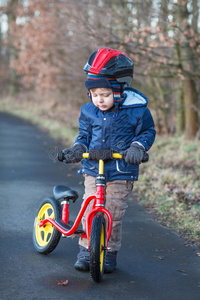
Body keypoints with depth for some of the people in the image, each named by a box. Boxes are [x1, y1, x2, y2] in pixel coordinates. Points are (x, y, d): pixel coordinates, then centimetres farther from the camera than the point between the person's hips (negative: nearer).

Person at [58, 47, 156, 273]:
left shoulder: (137, 111, -9)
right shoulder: (88, 111, 1)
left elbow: (148, 132, 3)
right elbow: (84, 135, 9)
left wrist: (137, 147, -15)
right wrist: (77, 149, -11)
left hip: (122, 173, -3)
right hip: (93, 170, 3)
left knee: (113, 215, 1)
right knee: (89, 211, 1)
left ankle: (110, 253, 20)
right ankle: (86, 250, 18)